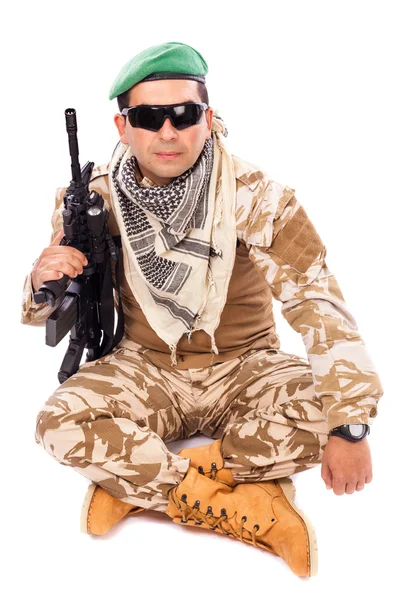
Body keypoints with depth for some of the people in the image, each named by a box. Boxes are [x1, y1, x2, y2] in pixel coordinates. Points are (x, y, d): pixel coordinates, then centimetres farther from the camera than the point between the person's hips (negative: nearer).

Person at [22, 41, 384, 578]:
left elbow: (320, 306, -22)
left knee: (323, 411, -29)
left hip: (242, 367, -1)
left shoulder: (256, 196, -17)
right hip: (144, 369, 2)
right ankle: (246, 509, -19)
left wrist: (349, 427, -31)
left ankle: (138, 482, -16)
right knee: (60, 425, -26)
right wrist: (44, 283, -25)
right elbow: (48, 313, 1)